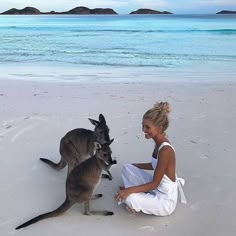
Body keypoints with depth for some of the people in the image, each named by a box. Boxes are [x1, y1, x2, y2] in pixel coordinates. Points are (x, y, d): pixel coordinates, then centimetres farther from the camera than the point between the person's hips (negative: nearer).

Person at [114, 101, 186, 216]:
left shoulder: (165, 150, -30)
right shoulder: (159, 142, -3)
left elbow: (154, 184, -24)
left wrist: (129, 190, -25)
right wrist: (134, 165, 19)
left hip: (165, 202, -9)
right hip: (157, 188, 9)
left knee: (129, 198, -27)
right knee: (126, 168, 7)